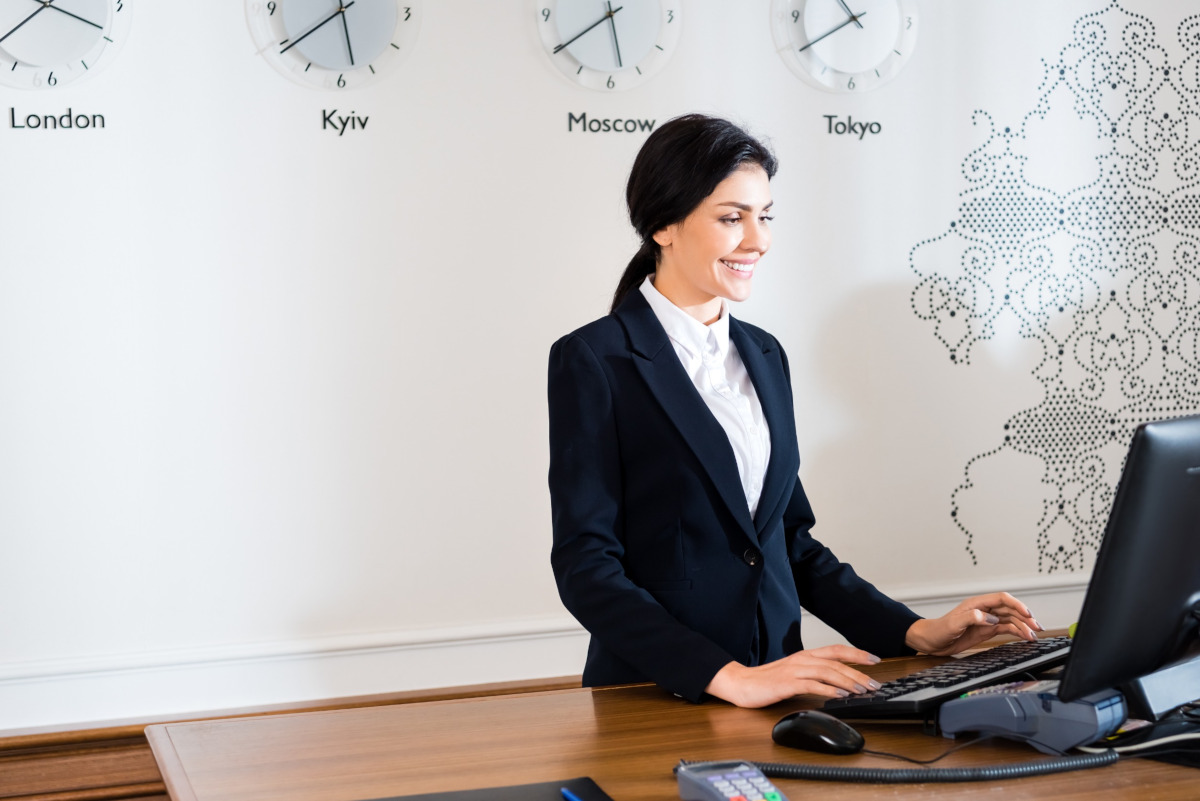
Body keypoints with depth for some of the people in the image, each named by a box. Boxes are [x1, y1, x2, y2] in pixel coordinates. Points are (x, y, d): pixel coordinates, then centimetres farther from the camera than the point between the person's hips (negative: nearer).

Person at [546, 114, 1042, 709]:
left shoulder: (763, 354, 15)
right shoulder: (593, 360, -6)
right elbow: (585, 565, -13)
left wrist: (917, 632, 6)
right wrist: (730, 678, -23)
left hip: (774, 691, 5)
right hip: (654, 702, -4)